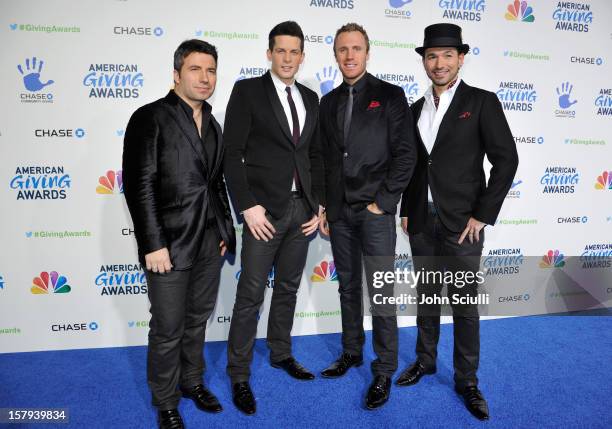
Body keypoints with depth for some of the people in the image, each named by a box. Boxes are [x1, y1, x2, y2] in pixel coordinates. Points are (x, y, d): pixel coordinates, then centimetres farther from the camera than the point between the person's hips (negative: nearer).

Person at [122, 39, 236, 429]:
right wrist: (153, 245, -16)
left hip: (210, 244, 6)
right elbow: (138, 186, -13)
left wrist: (226, 231, 11)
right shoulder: (150, 118, -7)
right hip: (170, 244, -6)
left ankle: (192, 381, 40)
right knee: (167, 330, 6)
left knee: (198, 320, 18)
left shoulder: (213, 125, 13)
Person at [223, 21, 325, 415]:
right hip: (265, 210, -5)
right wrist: (247, 206, -16)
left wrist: (318, 205, 6)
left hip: (302, 209, 5)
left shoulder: (310, 98, 13)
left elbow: (316, 156, 14)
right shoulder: (247, 90, -3)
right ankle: (239, 375, 15)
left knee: (288, 289, 16)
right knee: (251, 295, 0)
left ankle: (281, 354, 34)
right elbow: (232, 154, -9)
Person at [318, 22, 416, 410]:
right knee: (348, 287, 16)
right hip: (339, 213, 5)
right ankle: (351, 352, 32)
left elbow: (406, 154, -7)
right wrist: (324, 207, 9)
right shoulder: (329, 102, 12)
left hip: (375, 213, -5)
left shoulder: (390, 95, -2)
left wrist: (383, 202, -12)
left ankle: (385, 371, 16)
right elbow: (326, 159, 13)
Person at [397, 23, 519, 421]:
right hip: (422, 221, 4)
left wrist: (483, 215, -11)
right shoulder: (416, 109, 10)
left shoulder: (482, 101, -4)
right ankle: (425, 360, 32)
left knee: (464, 303, 6)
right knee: (426, 296, 15)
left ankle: (467, 380, 21)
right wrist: (406, 210, 8)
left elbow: (506, 159, -8)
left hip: (462, 222, -4)